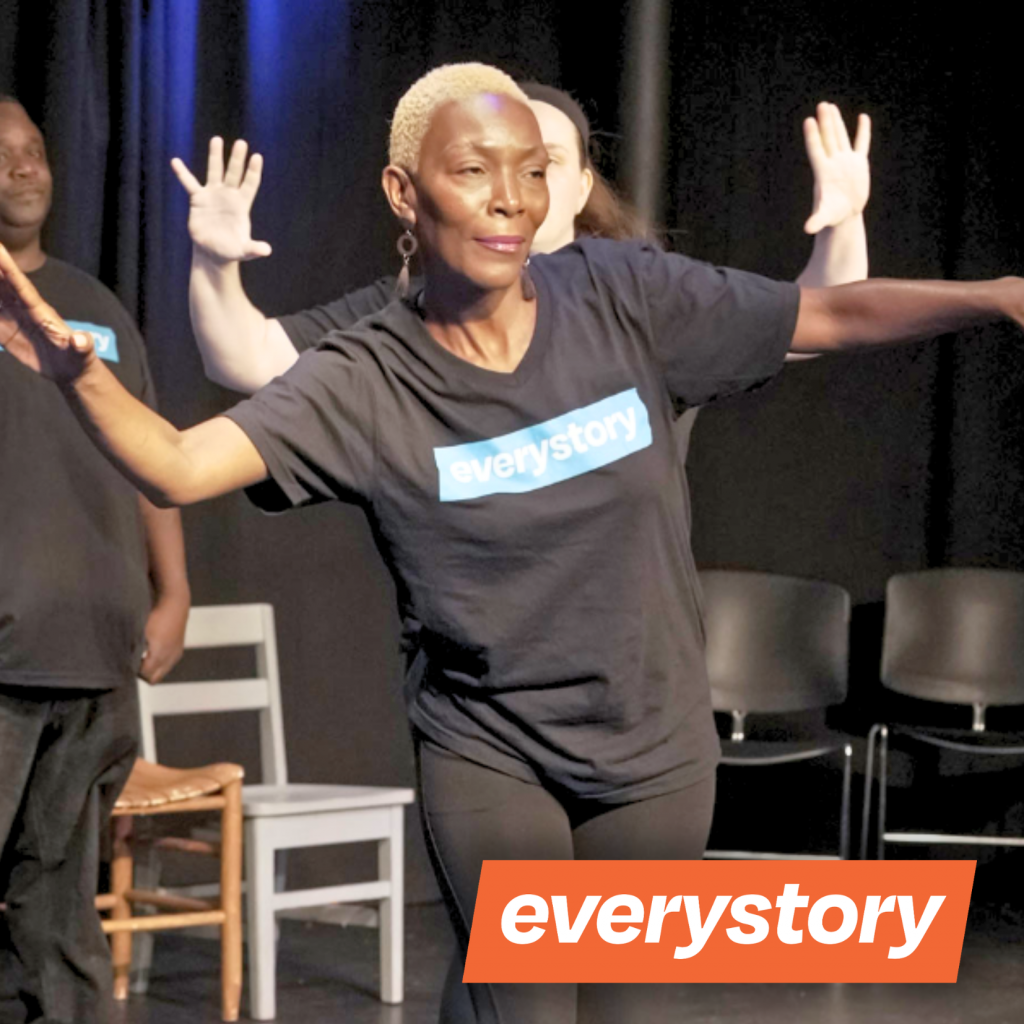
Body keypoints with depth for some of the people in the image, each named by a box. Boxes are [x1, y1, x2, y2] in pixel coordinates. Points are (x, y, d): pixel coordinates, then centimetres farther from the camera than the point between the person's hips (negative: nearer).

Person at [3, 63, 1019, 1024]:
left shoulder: (622, 298, -11)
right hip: (485, 755, -2)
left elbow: (837, 315, -8)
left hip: (652, 747, 2)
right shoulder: (364, 383, -14)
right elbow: (178, 467, -23)